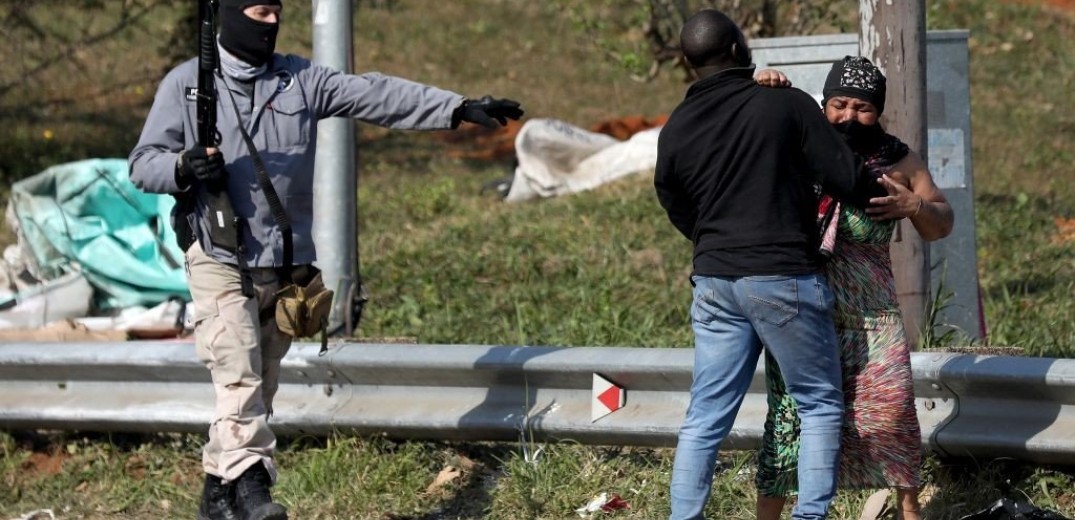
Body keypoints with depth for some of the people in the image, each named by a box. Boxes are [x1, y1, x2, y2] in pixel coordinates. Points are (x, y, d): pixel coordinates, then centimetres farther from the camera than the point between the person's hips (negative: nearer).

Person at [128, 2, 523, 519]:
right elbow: (143, 163, 3)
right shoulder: (186, 84, 1)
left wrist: (459, 108, -5)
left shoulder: (303, 80, 8)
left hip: (286, 263, 4)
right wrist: (185, 168, -20)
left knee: (260, 386, 9)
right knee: (239, 373, -19)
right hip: (219, 258, -4)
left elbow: (378, 96, 2)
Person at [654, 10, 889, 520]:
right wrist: (886, 196, 13)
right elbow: (845, 177, -7)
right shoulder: (787, 104, -8)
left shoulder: (676, 130, 7)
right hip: (785, 279, -4)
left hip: (715, 282, 4)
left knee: (705, 417, 8)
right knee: (820, 404, 8)